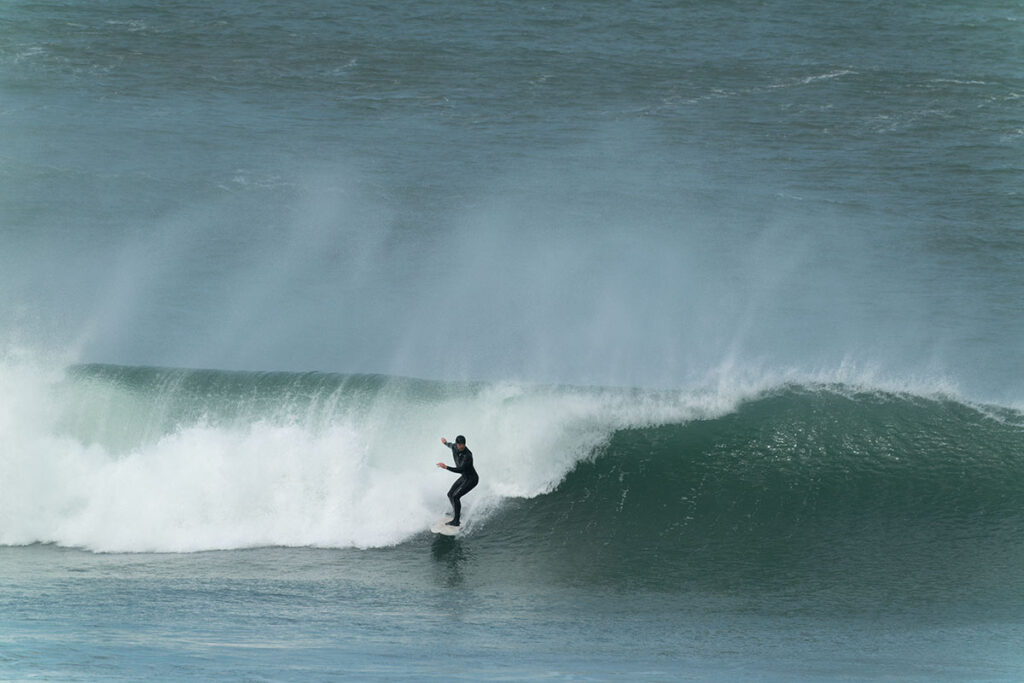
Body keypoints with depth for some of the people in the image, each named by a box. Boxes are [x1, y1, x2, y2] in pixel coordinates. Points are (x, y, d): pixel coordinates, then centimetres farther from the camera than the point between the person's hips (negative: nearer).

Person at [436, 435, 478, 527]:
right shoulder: (454, 447, -10)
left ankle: (456, 521, -10)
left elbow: (460, 470, -42)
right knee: (450, 494, 16)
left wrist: (446, 467, -49)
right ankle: (457, 512, 39)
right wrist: (445, 442, 40)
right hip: (464, 477, 9)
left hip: (472, 479, -9)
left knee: (455, 496, -17)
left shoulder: (467, 455, -34)